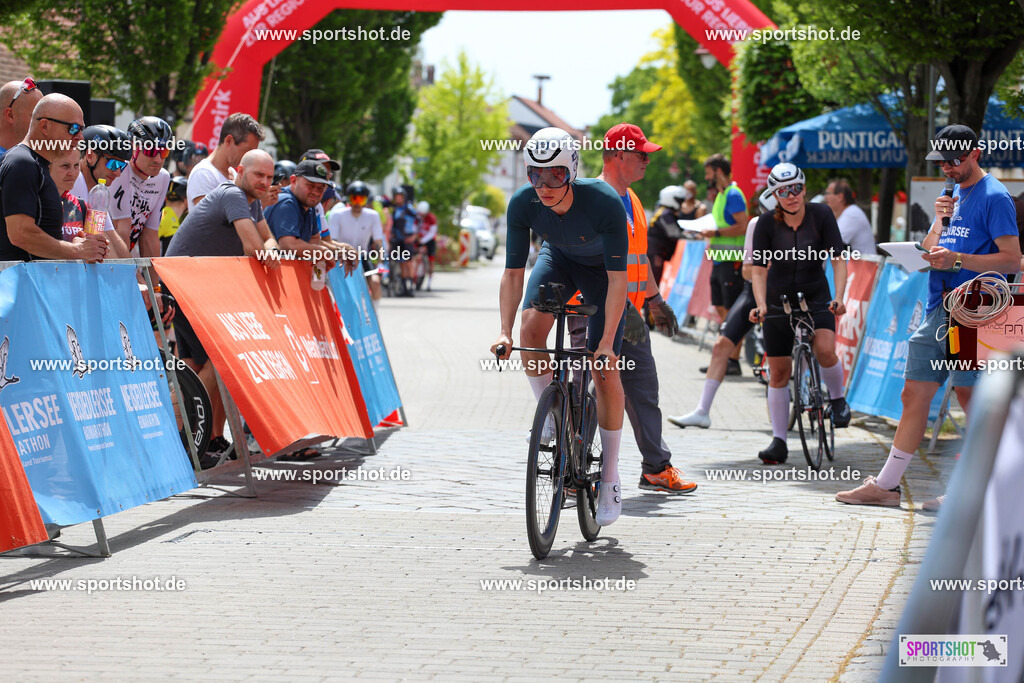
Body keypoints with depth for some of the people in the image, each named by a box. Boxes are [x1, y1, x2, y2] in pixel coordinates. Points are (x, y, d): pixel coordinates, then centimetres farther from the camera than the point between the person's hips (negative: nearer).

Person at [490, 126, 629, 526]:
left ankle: (610, 479, 3)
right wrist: (504, 331, -34)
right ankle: (551, 416, -4)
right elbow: (513, 273, -22)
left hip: (601, 268, -3)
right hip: (558, 259, 3)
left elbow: (618, 278, -34)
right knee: (531, 327, -27)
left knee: (605, 371, -8)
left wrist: (607, 341, -40)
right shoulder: (523, 204, -28)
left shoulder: (604, 202, -38)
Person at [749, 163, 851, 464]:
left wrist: (839, 298, -29)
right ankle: (778, 442, 10)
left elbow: (838, 259, -15)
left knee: (825, 350, -26)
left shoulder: (821, 215, -14)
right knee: (779, 372, 2)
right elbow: (759, 270, -14)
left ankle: (837, 398, 4)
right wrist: (760, 305, -30)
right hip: (779, 300, 1)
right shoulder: (767, 223, -14)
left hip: (816, 297, -1)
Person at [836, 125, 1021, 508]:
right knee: (914, 394, 7)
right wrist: (940, 221, 0)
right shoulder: (952, 195, 19)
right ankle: (886, 485, 10)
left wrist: (957, 260, -20)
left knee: (968, 395, -7)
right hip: (938, 309, 8)